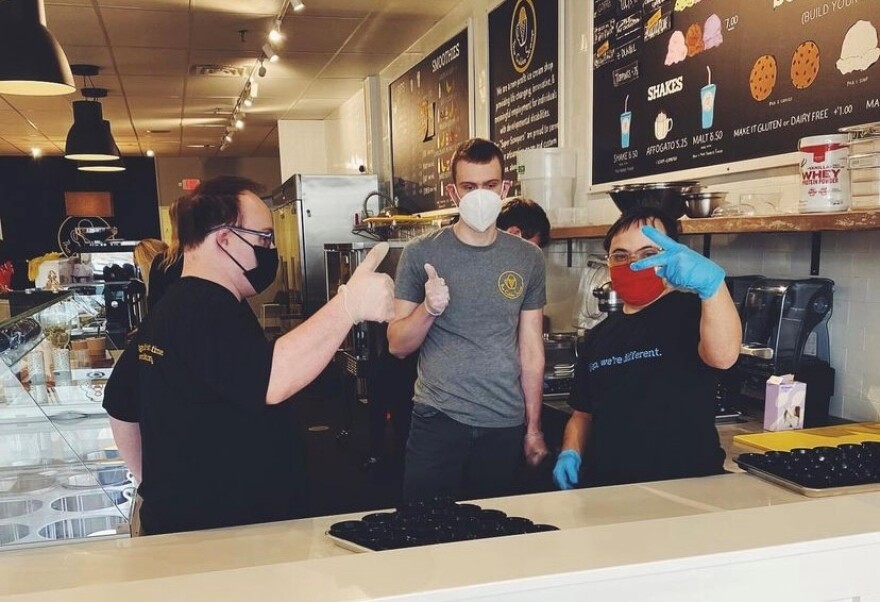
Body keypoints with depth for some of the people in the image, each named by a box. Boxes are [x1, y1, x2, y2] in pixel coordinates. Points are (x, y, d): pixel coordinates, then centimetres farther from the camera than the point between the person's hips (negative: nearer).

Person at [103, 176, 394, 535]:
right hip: (224, 537, -10)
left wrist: (160, 488, 22)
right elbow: (271, 381, -39)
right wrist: (348, 304, -40)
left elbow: (120, 408, 20)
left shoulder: (168, 310, 11)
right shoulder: (210, 309, -22)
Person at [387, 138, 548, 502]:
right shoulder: (421, 253, -3)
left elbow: (531, 349, 7)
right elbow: (397, 346, -1)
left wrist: (534, 427, 7)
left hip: (506, 425, 2)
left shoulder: (528, 259, 3)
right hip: (437, 420, -2)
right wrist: (428, 309, -20)